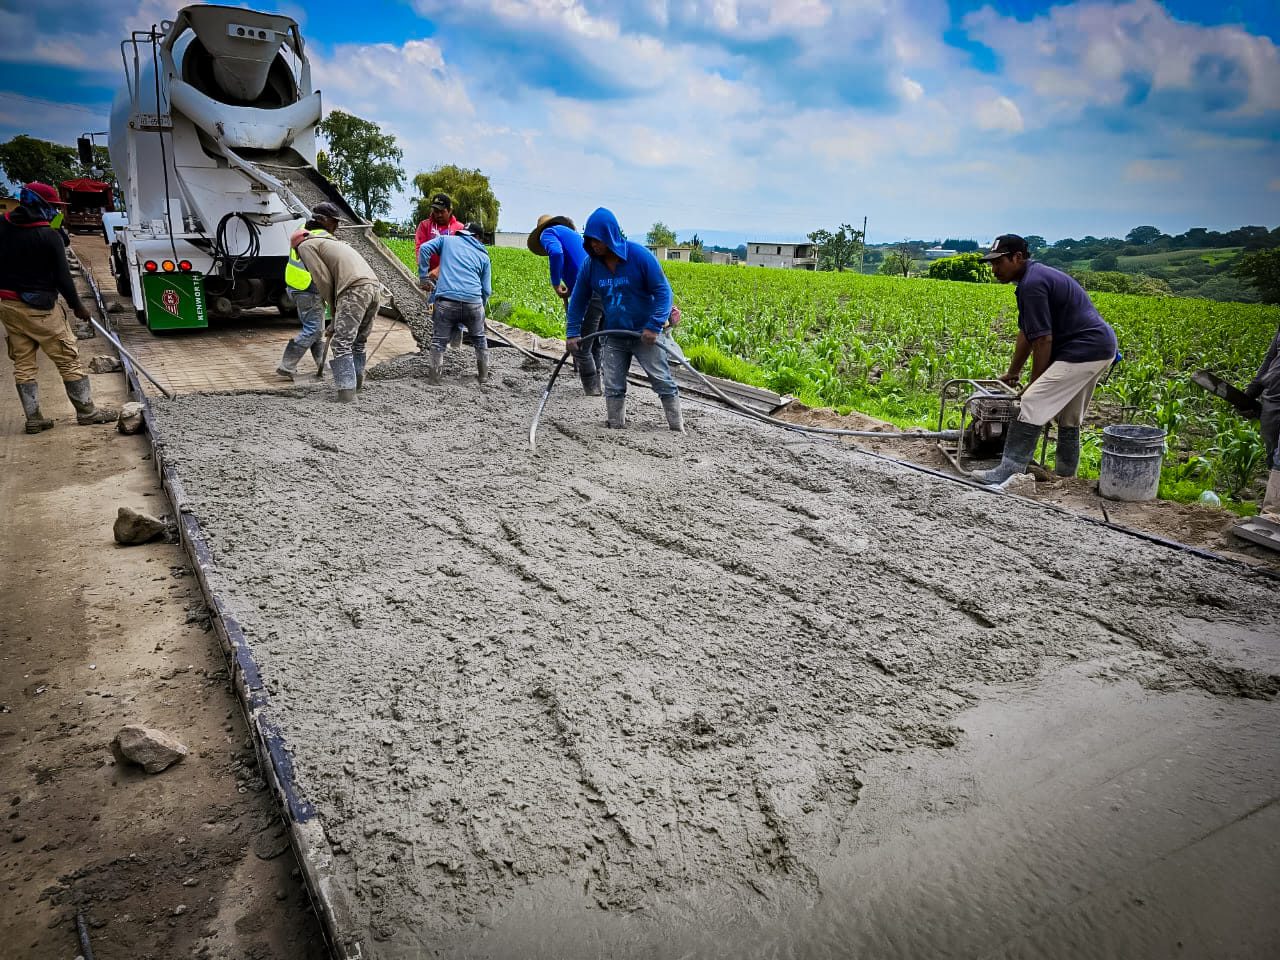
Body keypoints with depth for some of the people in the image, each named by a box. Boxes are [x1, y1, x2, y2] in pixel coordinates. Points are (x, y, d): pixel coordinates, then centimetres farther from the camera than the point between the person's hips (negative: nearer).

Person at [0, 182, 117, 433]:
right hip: (39, 308, -6)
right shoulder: (48, 236, -14)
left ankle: (33, 418, 13)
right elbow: (62, 277, -12)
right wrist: (77, 306, -1)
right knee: (68, 359, 4)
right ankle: (86, 411, 10)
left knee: (23, 363, 10)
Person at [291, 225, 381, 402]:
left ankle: (346, 390, -15)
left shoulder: (306, 245, 13)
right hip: (374, 285, 8)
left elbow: (324, 280, 1)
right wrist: (337, 314, 23)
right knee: (358, 341, 19)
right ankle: (357, 383, 27)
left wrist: (333, 307, 14)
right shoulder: (332, 242, 38)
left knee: (341, 343, -9)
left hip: (355, 289, -8)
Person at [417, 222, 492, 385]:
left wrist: (423, 277, 8)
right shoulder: (484, 256, 19)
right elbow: (486, 290, 16)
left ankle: (433, 377, 7)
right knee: (479, 339, 23)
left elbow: (424, 249, 3)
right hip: (474, 302, 1)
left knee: (439, 340, 10)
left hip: (446, 300, -1)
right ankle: (483, 375, 29)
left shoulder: (446, 239, 18)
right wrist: (482, 308, 30)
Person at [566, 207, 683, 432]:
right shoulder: (591, 263, -3)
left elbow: (663, 291, -13)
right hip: (613, 336, 4)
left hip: (646, 334, -4)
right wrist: (572, 333, -1)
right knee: (613, 387, 4)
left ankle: (678, 430, 6)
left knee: (664, 382, -2)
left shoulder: (639, 255, -15)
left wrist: (654, 326, -21)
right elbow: (578, 299, 6)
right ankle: (616, 429, 14)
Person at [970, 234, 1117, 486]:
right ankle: (1065, 474, 28)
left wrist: (1034, 382, -10)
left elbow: (1043, 340, -18)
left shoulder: (1031, 284, -17)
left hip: (1084, 350, -11)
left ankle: (1009, 470, -16)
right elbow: (1026, 332, 21)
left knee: (1032, 404, -14)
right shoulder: (1036, 275, 16)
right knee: (1068, 416, 19)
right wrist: (1013, 372, 24)